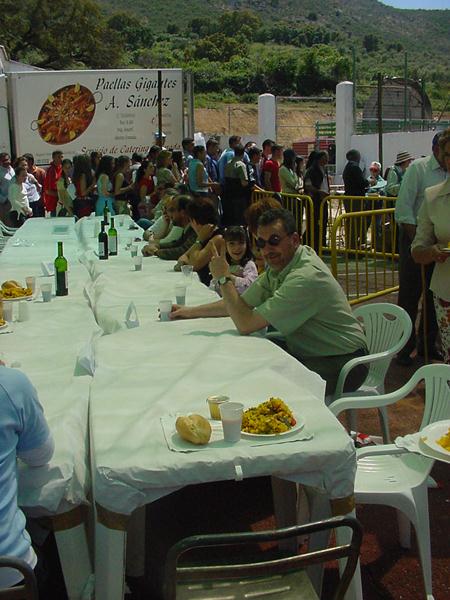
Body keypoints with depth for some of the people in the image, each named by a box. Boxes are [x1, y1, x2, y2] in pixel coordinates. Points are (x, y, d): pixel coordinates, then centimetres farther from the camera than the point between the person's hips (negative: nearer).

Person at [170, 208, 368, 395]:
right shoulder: (280, 263, 2)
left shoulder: (306, 277, -27)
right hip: (307, 351, 9)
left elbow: (246, 324, -25)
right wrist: (191, 311, 9)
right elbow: (243, 302, 11)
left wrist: (224, 278, -18)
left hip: (340, 363, -9)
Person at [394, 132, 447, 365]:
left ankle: (427, 344, 26)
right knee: (409, 296, 1)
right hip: (415, 236, -5)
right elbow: (403, 209, -10)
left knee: (435, 296, 12)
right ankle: (404, 348, 11)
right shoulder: (418, 168, -7)